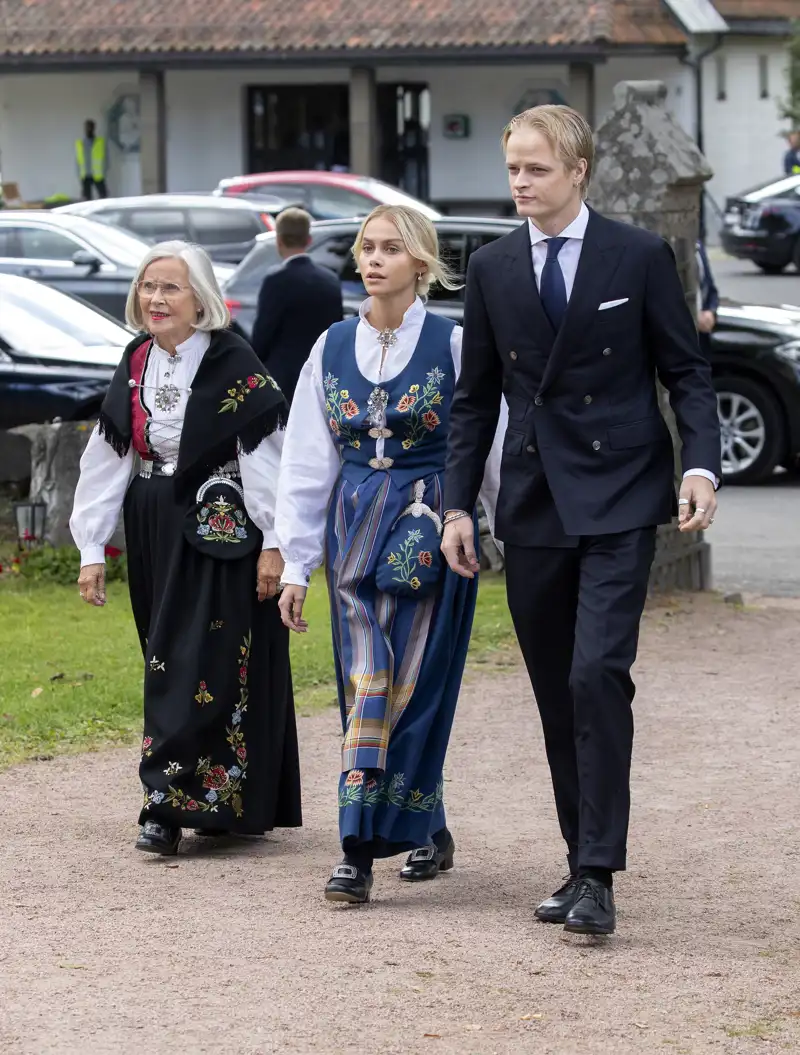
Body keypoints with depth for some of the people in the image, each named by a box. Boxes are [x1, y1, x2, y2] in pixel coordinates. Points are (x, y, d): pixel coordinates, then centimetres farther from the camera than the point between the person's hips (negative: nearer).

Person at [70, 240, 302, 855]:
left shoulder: (235, 365, -10)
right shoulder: (136, 366, 9)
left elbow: (266, 454, -12)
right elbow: (108, 459, 10)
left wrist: (274, 543, -16)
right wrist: (92, 548, 7)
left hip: (222, 532, -7)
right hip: (156, 535, 7)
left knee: (200, 666, -9)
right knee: (168, 662, 9)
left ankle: (172, 803, -11)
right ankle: (224, 804, 17)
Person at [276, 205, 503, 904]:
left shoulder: (453, 344, -3)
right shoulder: (333, 349, 8)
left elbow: (491, 450, 0)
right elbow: (306, 464, 10)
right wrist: (294, 565, 9)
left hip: (431, 529, -4)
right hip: (356, 527, 4)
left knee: (410, 686, -8)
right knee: (367, 685, -2)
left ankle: (362, 850, -7)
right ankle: (429, 832, 13)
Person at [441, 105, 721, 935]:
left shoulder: (639, 257, 0)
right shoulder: (492, 269, 9)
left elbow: (686, 371, 2)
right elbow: (475, 396, 13)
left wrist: (701, 465, -13)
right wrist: (458, 505, 7)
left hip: (617, 501, -4)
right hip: (532, 507, 4)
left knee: (597, 674, -16)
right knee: (556, 694, 7)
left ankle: (597, 876, -14)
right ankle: (583, 864, 17)